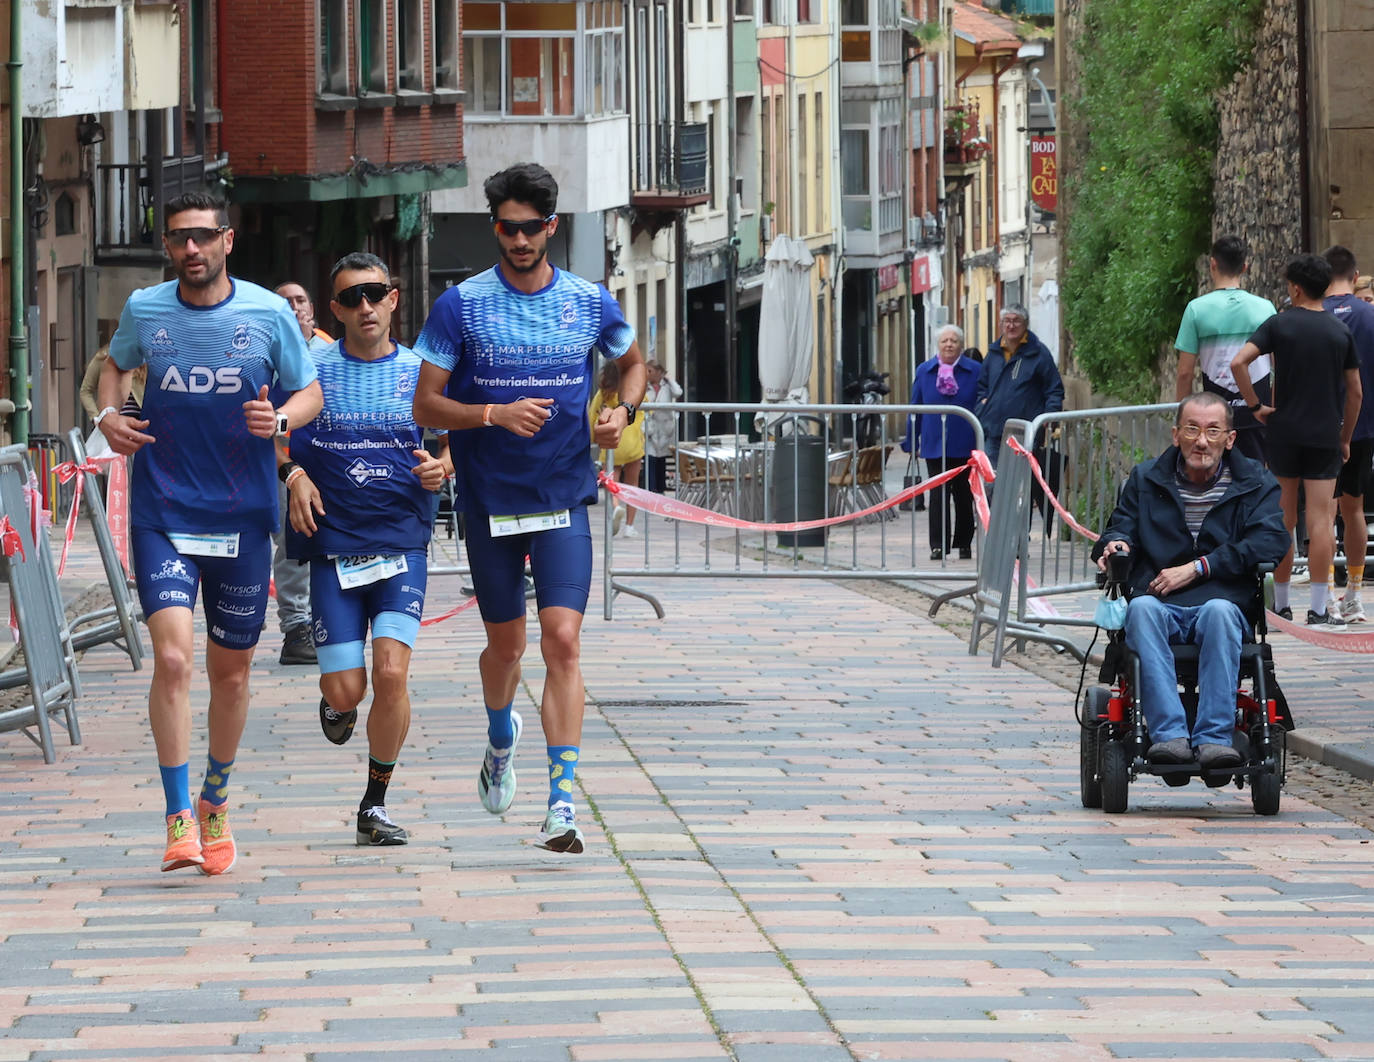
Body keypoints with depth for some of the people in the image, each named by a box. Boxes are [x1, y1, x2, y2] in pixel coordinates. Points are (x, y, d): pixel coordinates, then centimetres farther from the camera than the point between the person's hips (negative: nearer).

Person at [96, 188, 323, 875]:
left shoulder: (269, 314, -4)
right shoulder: (144, 310, 0)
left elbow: (310, 392, 7)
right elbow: (116, 364, 21)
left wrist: (278, 419, -15)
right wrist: (109, 414, 1)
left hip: (242, 516, 1)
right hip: (162, 515, -1)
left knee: (231, 670, 11)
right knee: (173, 657, -17)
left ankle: (216, 803, 33)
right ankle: (178, 817, -9)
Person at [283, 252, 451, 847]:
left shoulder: (421, 373, 6)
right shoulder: (312, 368, 3)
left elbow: (455, 441, 15)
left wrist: (443, 467, -8)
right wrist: (292, 475, -8)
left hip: (402, 544, 0)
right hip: (333, 545, 0)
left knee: (391, 672, -15)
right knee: (345, 688, -4)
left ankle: (375, 805, 1)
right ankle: (337, 704, 37)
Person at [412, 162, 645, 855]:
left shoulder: (590, 303, 2)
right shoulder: (461, 306, -4)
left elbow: (633, 362, 22)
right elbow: (426, 406, -4)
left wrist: (623, 413, 1)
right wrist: (495, 413, -20)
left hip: (563, 499, 0)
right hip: (489, 503, 0)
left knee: (562, 641, -14)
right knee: (506, 643, 12)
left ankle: (562, 803, -16)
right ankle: (501, 741, 46)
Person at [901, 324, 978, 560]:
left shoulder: (974, 372, -1)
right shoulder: (924, 371, 5)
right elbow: (915, 409, 9)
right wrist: (911, 442, 8)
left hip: (964, 446, -1)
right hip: (934, 446, 1)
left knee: (964, 496, 9)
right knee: (938, 496, -5)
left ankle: (964, 543, 20)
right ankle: (938, 545, -4)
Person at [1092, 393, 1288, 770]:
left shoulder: (1255, 482, 11)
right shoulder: (1146, 479, 18)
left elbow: (1270, 542, -4)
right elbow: (1121, 526, 16)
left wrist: (1197, 568, -11)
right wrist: (1115, 543, -12)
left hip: (1225, 605, -1)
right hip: (1160, 605, 1)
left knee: (1219, 610, -38)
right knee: (1142, 608, -35)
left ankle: (1214, 737, -44)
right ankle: (1169, 735, -46)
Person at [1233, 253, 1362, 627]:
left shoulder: (1279, 324, -4)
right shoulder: (1341, 332, 2)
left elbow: (1238, 363, -16)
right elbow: (1355, 392, 5)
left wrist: (1255, 405, -6)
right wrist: (1345, 438, 14)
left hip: (1283, 433, 0)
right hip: (1325, 435, 0)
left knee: (1283, 519, 8)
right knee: (1320, 519, -1)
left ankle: (1281, 604, 12)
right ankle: (1318, 608, -4)